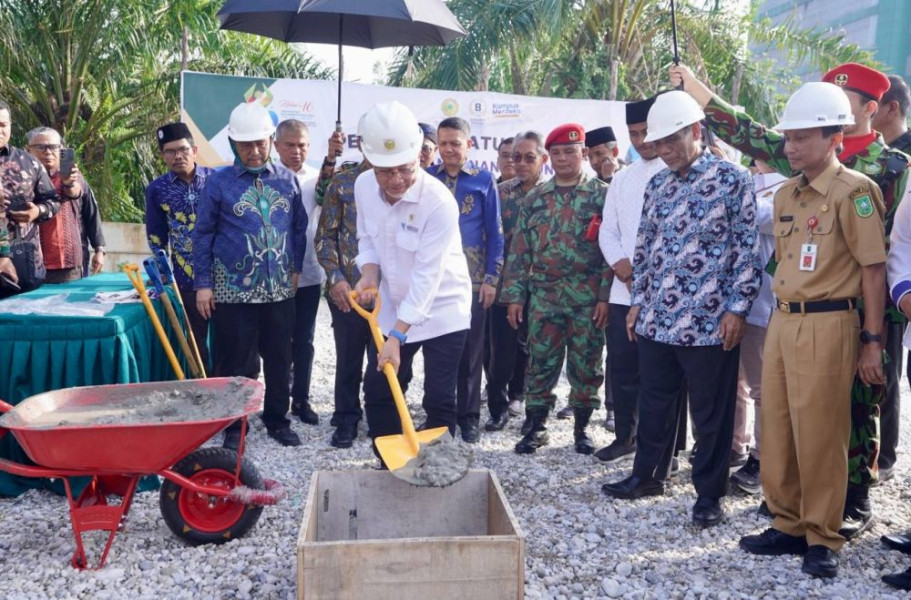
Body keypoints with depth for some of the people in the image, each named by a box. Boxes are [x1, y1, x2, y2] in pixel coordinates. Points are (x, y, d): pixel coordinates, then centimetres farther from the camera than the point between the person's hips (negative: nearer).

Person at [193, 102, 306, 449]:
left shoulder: (288, 180, 4)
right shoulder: (219, 182, -4)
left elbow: (299, 228, 12)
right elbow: (203, 235, -1)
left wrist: (296, 269, 8)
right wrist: (203, 284, -4)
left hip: (280, 289, 3)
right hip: (233, 290, -3)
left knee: (279, 360, 12)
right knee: (236, 364, 6)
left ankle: (278, 421, 27)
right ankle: (234, 427, 19)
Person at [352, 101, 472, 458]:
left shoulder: (439, 202, -27)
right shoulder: (363, 186, -8)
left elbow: (427, 277, -28)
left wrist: (397, 337, -28)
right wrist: (369, 275, -12)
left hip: (441, 311, -6)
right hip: (391, 309, 6)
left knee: (439, 401, -1)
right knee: (377, 392, 10)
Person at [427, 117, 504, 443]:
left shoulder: (484, 181, 0)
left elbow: (495, 233, 1)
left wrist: (491, 278, -5)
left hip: (472, 279, -2)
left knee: (470, 350, 6)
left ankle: (469, 417, 18)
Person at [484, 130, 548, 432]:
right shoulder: (502, 191, 5)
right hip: (506, 280, 1)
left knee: (528, 343, 14)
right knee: (502, 347, -2)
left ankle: (516, 393, 34)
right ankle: (498, 407, 7)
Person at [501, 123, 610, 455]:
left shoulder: (601, 194, 0)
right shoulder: (535, 198, 9)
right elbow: (520, 249, 8)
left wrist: (606, 295, -11)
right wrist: (514, 295, 3)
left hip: (588, 298, -2)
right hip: (544, 295, 3)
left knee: (586, 364, 7)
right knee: (540, 362, 5)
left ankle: (582, 428, 22)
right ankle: (536, 426, 18)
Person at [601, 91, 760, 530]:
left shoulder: (732, 179, -5)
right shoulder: (657, 185, 11)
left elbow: (747, 248, -7)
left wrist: (737, 308, -12)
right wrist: (637, 301, 13)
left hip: (710, 322, -5)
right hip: (656, 319, 5)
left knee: (711, 412, 7)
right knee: (654, 403, 16)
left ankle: (710, 493, 21)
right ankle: (647, 475, 33)